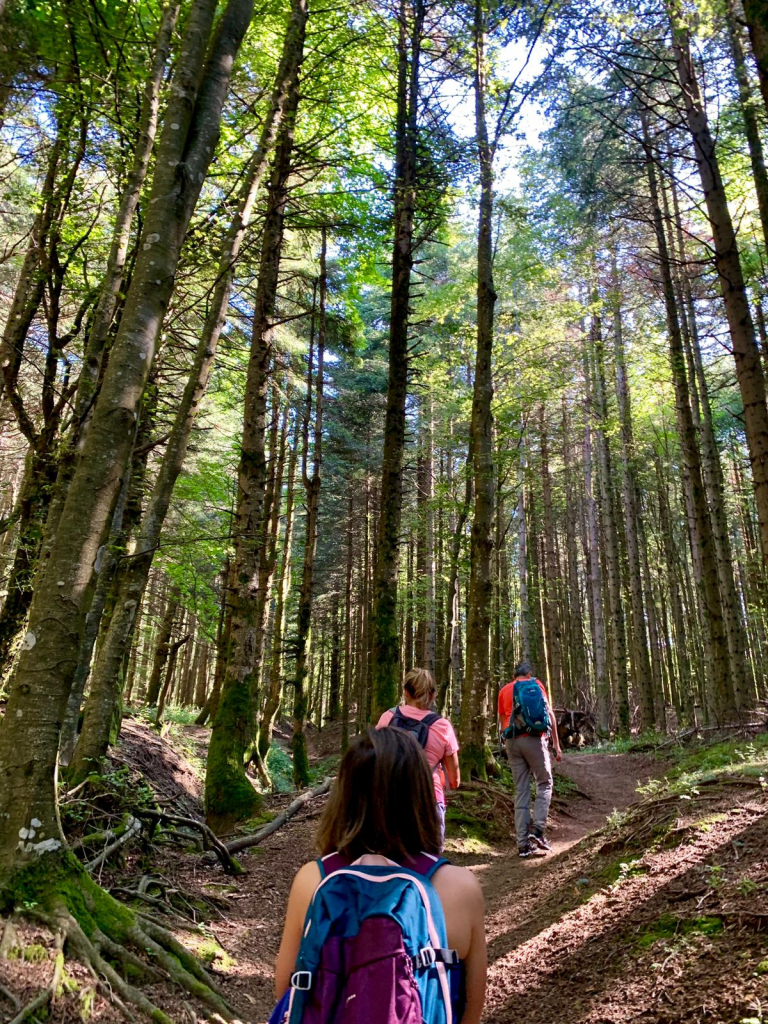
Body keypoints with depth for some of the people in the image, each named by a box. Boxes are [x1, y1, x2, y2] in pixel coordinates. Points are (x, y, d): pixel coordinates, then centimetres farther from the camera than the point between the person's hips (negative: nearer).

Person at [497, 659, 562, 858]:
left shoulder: (504, 690, 17)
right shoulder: (536, 684, 8)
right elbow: (549, 714, 2)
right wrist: (556, 744, 3)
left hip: (512, 741, 4)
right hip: (533, 738, -3)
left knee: (521, 790, 7)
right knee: (544, 784, 10)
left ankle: (524, 843, 5)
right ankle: (537, 829, -5)